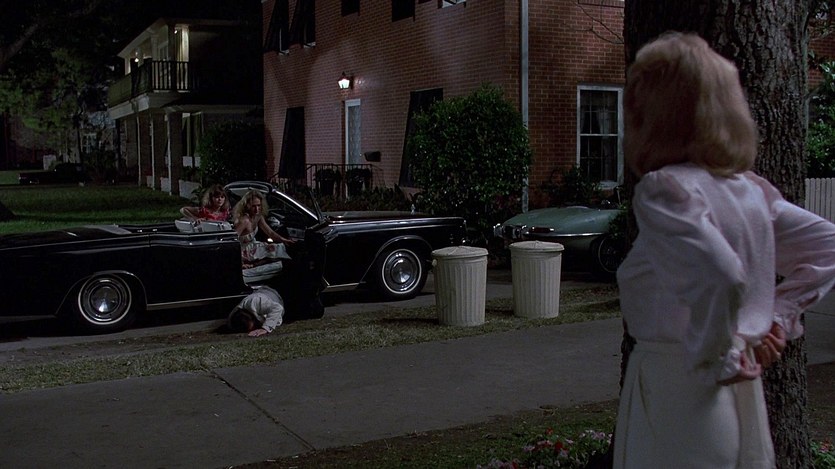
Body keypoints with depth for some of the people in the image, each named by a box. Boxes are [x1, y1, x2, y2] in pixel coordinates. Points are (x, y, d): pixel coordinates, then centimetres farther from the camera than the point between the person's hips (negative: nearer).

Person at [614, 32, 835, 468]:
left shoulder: (662, 189, -18)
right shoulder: (751, 188, 5)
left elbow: (719, 277, -33)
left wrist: (714, 361, -18)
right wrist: (780, 316, 10)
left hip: (679, 390, -8)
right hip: (743, 397, 8)